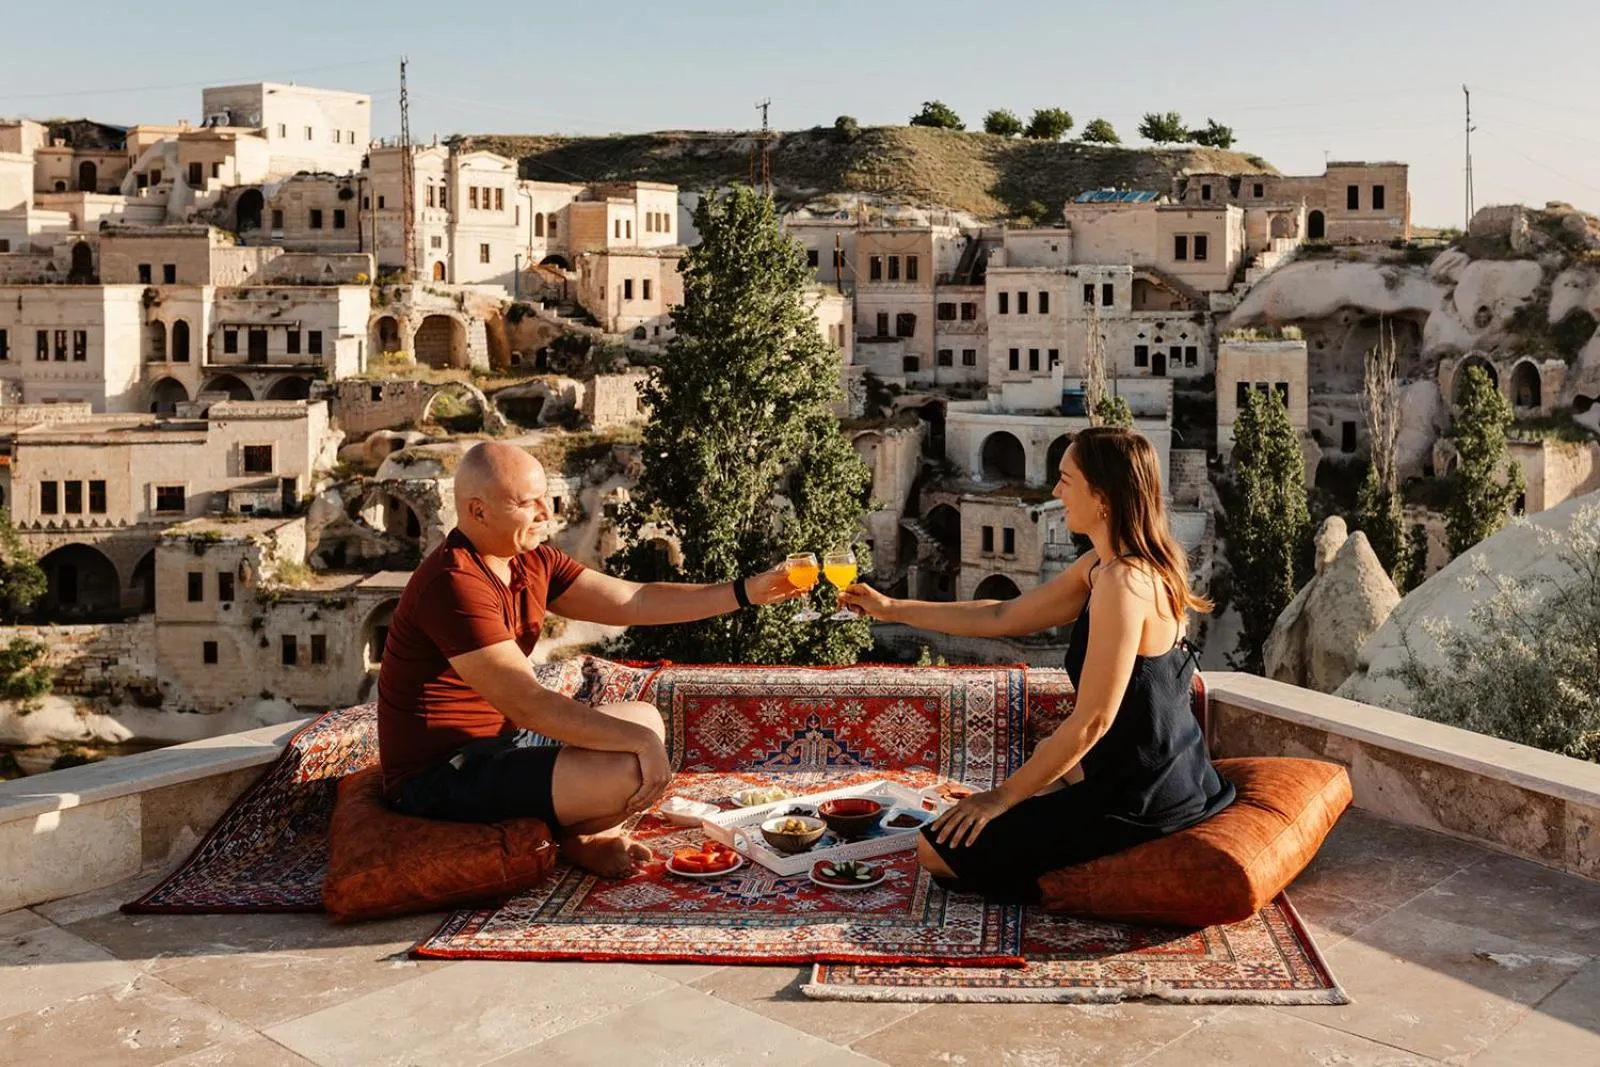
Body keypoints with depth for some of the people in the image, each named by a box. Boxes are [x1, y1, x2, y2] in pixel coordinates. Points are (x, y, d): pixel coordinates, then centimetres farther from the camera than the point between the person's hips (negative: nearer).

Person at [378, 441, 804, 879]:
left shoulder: (533, 562, 5)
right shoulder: (453, 585, -25)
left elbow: (631, 602, 4)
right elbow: (527, 704, -29)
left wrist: (748, 591, -1)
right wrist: (641, 741, -27)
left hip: (497, 740, 10)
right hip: (441, 777, -10)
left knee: (645, 717, 19)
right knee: (630, 773, -25)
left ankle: (588, 830, 2)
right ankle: (575, 839, 6)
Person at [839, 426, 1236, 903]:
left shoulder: (1122, 583, -26)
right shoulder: (1099, 565, 3)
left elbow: (1091, 721, -24)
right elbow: (1002, 618, 13)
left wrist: (1003, 797, -14)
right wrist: (892, 609, 15)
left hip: (1138, 804, -10)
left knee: (938, 849, -4)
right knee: (1049, 755, 40)